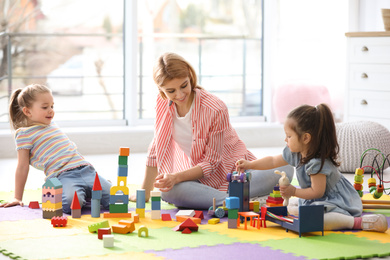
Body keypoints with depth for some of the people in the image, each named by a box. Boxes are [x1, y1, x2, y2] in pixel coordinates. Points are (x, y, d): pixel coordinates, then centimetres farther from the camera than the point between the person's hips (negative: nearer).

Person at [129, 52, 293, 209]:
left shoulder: (215, 109, -21)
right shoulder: (163, 103, -6)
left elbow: (211, 162, -17)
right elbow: (157, 148, 4)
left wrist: (176, 177, -30)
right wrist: (145, 193, 3)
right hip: (197, 177, 3)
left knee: (285, 170, -31)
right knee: (168, 191, -34)